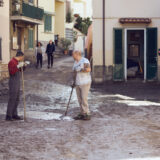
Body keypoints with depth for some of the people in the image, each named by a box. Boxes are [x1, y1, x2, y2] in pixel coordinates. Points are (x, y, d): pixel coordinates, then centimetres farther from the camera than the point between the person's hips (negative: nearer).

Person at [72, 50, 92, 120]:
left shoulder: (84, 61, -14)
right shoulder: (76, 62, 13)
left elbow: (88, 69, -30)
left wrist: (79, 70, -25)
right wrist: (74, 82, 19)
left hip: (85, 83, -8)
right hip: (78, 84, 8)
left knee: (84, 99, -11)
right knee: (80, 99, 7)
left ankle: (87, 114, -5)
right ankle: (82, 113, 13)